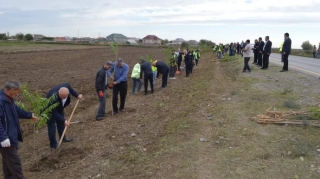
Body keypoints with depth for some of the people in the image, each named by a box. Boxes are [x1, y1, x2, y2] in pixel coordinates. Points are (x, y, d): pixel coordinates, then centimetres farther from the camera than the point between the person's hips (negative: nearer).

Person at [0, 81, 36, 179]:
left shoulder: (8, 99, 9)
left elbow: (17, 110, 27)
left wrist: (29, 115, 37)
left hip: (11, 136, 11)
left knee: (8, 161, 21)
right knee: (14, 161, -2)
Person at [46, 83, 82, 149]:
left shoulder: (67, 86, -31)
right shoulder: (53, 98, -45)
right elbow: (54, 113, -34)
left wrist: (77, 95, 0)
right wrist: (64, 120, -34)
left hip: (59, 108, 7)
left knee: (61, 123, 22)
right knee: (52, 128, 0)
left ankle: (63, 138, 43)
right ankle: (53, 145, 15)